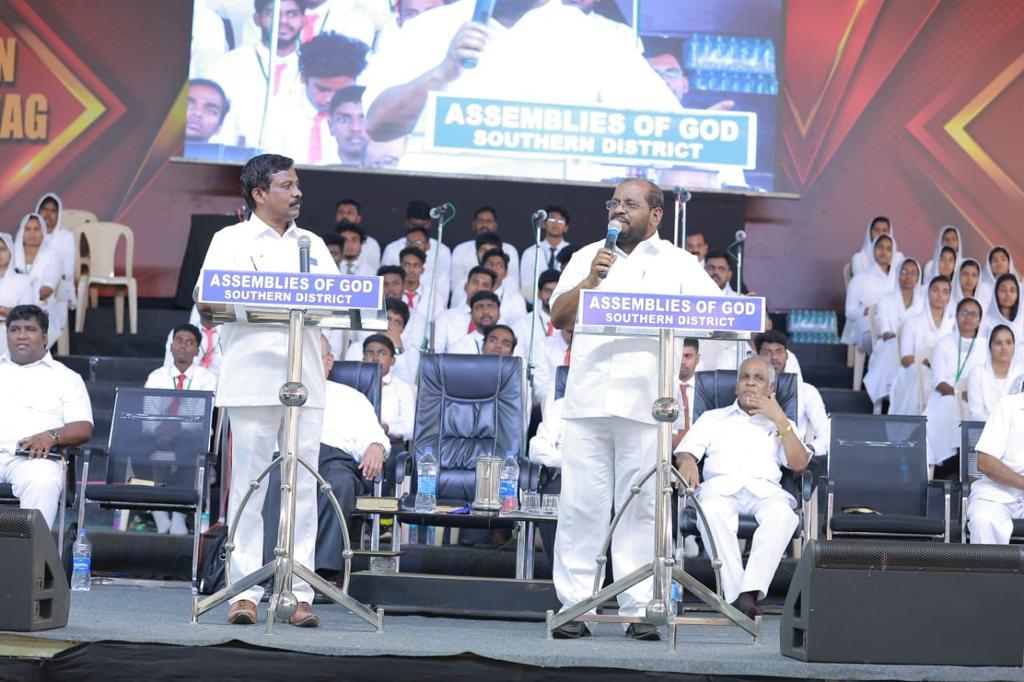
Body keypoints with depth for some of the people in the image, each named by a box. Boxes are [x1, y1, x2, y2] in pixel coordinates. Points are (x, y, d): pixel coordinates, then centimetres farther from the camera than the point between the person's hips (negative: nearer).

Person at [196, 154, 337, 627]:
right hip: (251, 380, -3)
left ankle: (300, 594, 2)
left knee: (303, 489, 0)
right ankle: (245, 593, 0)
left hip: (305, 382, 3)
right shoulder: (230, 240, 9)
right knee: (248, 487, -3)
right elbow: (206, 302, -2)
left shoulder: (313, 244, 20)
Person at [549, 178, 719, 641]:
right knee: (581, 504, -1)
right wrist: (590, 281, -5)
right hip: (587, 399, 2)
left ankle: (638, 609, 4)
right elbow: (558, 317, 9)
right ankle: (574, 605, 3)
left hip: (646, 402, -1)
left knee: (641, 507, -1)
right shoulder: (587, 256, 19)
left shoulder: (678, 263, 13)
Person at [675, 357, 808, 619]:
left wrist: (780, 419, 6)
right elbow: (685, 451, 16)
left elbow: (799, 464, 11)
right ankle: (735, 594, -40)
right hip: (720, 485, 0)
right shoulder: (713, 418, 31)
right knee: (712, 511, -39)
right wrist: (687, 462, -9)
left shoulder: (781, 425, 29)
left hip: (764, 488, 0)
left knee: (783, 514, -37)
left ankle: (750, 592, -44)